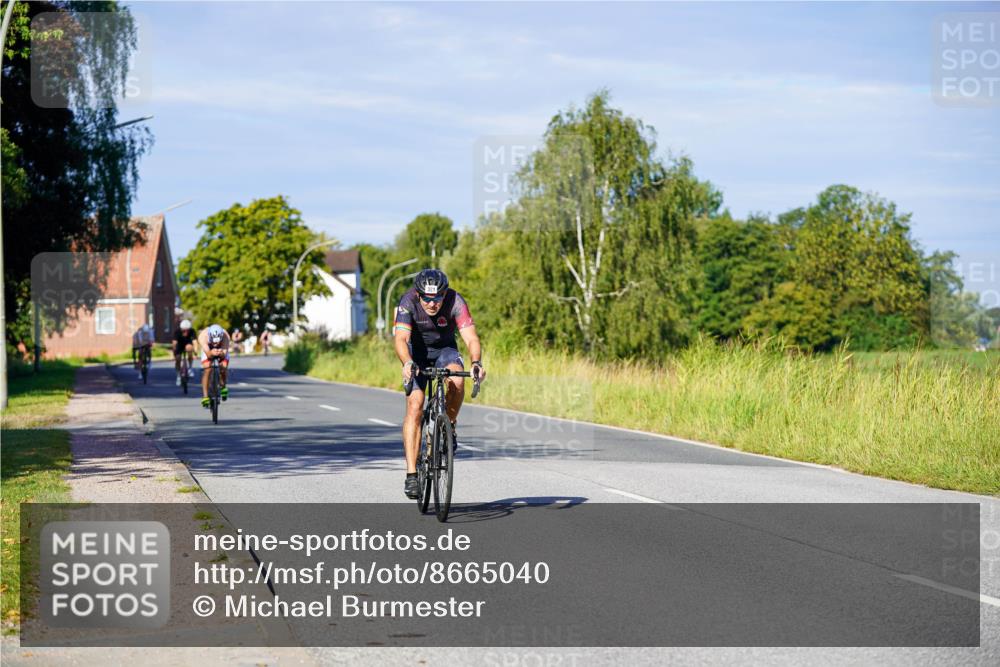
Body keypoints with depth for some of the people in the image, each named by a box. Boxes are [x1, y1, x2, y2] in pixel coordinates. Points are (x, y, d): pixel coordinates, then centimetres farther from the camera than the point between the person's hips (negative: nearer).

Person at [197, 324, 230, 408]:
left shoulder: (225, 336, -38)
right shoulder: (203, 336, -39)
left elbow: (224, 354, -44)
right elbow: (208, 354, -46)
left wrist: (221, 353, -67)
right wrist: (211, 353, -69)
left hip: (221, 350, 1)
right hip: (208, 350, -1)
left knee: (223, 368, -19)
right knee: (206, 370, -20)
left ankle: (223, 386, 12)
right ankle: (205, 397, -17)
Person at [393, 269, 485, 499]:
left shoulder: (455, 301, -28)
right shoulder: (408, 303, -29)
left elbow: (471, 338, -35)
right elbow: (401, 339, -41)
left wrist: (476, 362, -55)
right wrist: (407, 363, -61)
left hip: (445, 350, 1)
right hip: (417, 352, 0)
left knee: (457, 381, -33)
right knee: (414, 406, -17)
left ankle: (449, 426, -4)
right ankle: (411, 475, -17)